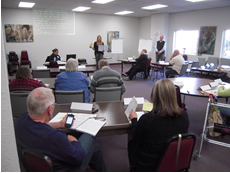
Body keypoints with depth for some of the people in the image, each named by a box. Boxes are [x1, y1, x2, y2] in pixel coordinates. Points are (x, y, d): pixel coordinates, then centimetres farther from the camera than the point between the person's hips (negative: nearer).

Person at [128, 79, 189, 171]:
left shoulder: (147, 119, -29)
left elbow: (136, 141, -9)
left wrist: (134, 119, 6)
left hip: (147, 167, -4)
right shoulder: (184, 116, -15)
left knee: (131, 143, 21)